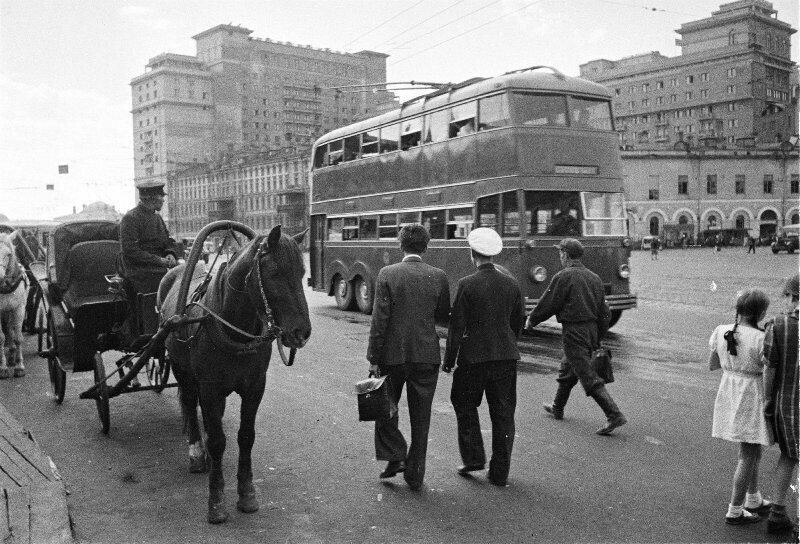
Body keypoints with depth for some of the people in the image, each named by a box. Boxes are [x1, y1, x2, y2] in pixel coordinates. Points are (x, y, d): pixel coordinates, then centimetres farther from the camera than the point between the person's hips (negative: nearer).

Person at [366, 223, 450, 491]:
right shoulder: (438, 276, -4)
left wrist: (373, 358, -7)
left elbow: (379, 319, -12)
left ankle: (395, 457, 12)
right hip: (427, 356, 2)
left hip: (392, 355, -2)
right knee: (420, 418, 12)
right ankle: (415, 475, 19)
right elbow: (443, 315, 6)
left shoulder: (387, 274, -9)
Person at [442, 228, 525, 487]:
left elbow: (457, 326, -11)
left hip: (474, 356, -4)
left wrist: (448, 361, -3)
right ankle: (500, 472, 15)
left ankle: (473, 457, 14)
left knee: (465, 404, 18)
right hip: (507, 356, 4)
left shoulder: (467, 284, -12)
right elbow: (519, 320, 10)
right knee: (503, 414, 10)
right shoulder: (511, 283, 2)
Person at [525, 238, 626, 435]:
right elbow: (604, 312, 13)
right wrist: (598, 338, 21)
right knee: (567, 370, 23)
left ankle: (615, 415, -13)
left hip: (574, 332, -9)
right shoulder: (594, 278, 10)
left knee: (589, 377, -7)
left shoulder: (563, 277, -13)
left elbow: (547, 305, -9)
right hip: (592, 329, 9)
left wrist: (531, 320, 8)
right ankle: (557, 408, 38)